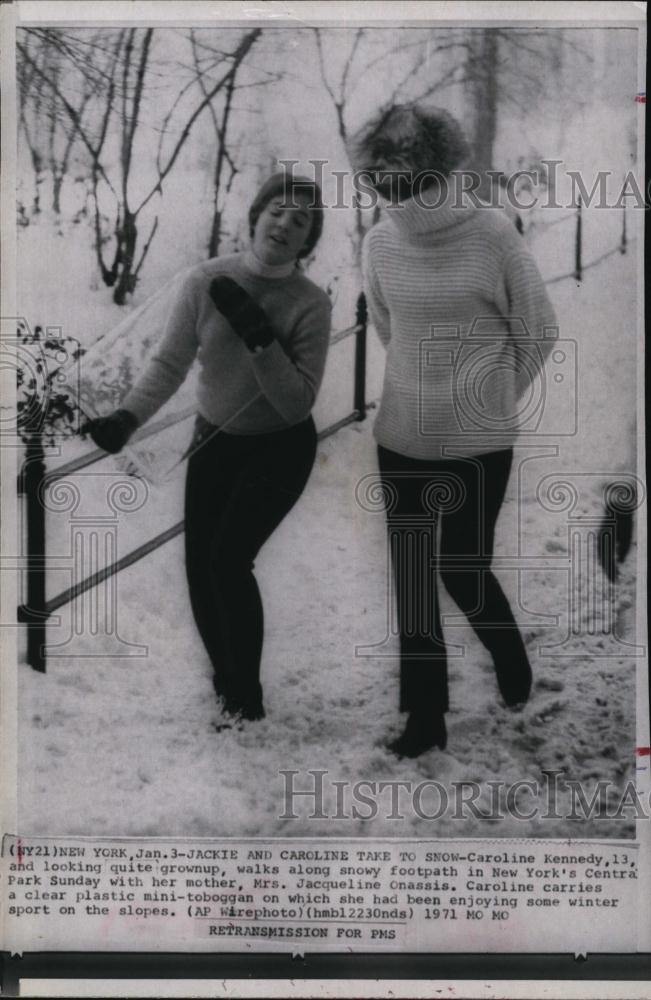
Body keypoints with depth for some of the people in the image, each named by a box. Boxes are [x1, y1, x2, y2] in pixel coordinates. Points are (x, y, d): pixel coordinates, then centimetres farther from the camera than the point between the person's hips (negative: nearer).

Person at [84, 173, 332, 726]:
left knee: (229, 560, -15)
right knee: (200, 562, 3)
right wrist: (127, 417, -24)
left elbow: (298, 401, -19)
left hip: (279, 448, -3)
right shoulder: (207, 281, -12)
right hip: (215, 438, 3)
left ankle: (246, 699, 4)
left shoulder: (311, 304, -17)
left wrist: (260, 338, -30)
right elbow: (169, 364, -10)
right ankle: (223, 678, 28)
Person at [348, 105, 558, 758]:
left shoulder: (492, 235, -14)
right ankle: (425, 715, 23)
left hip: (478, 442, -4)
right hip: (401, 438, 4)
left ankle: (512, 664, 34)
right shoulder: (378, 243, -2)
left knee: (461, 571, 2)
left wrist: (497, 399, 7)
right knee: (411, 579, 8)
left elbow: (539, 331, -3)